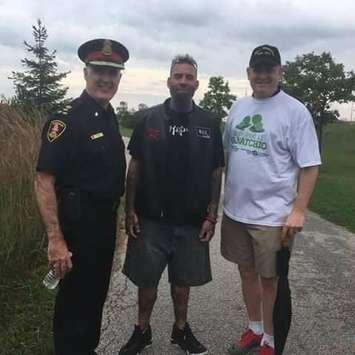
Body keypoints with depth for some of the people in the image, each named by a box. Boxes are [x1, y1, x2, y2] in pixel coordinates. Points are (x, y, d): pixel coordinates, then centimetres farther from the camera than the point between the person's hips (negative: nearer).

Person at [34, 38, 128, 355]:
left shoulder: (109, 117, 7)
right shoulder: (66, 120, -18)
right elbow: (44, 181, -23)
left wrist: (124, 212, 14)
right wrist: (56, 239, -27)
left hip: (106, 222, 8)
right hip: (77, 225, -8)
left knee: (97, 293, 22)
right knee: (75, 300, 5)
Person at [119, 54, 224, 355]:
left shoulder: (209, 124, 1)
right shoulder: (149, 119, -1)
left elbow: (216, 173, 3)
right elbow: (134, 167, 1)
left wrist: (211, 216, -1)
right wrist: (130, 211, -3)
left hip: (192, 220, 1)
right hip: (151, 218, 0)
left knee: (183, 280, 14)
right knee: (146, 279, 10)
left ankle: (181, 328, 36)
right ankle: (142, 330, 32)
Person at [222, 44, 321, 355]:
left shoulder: (295, 111, -9)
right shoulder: (239, 107, 8)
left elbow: (309, 166, -10)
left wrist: (298, 210, -16)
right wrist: (221, 196, 12)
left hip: (273, 215, -5)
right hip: (235, 210, 6)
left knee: (270, 279, 8)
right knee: (247, 272, 18)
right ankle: (254, 329, 39)